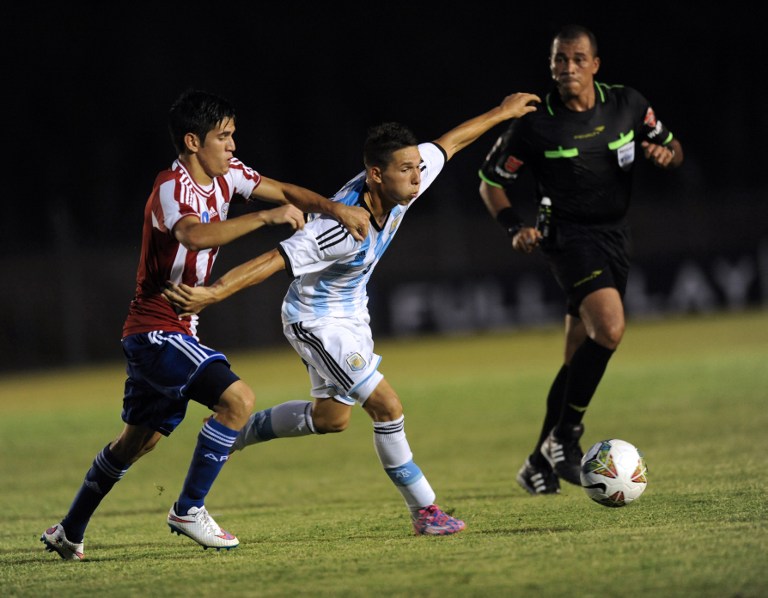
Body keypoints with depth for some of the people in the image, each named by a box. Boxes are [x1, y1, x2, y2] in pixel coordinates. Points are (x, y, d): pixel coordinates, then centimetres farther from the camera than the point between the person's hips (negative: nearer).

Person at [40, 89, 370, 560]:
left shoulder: (224, 175, 5)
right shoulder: (172, 188, -21)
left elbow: (286, 192, 7)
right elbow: (195, 236, -42)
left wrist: (338, 210, -10)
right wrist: (266, 216, -42)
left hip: (173, 332, 10)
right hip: (158, 330, -10)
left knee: (140, 440, 19)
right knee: (238, 398, -21)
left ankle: (69, 532, 30)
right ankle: (189, 510, -11)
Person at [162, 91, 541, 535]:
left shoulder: (400, 187, -16)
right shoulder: (343, 227, -37)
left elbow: (450, 143, 1)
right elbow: (274, 260, -40)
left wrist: (501, 113, 12)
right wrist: (212, 294, -47)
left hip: (351, 314, 9)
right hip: (316, 321, -9)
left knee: (332, 417, 22)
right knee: (388, 407, -14)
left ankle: (238, 431, 42)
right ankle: (425, 512, -2)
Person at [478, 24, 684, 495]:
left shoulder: (628, 105, 0)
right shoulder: (535, 125, -10)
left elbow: (671, 145, 14)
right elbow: (491, 179, 1)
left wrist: (667, 153, -10)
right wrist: (515, 227, -14)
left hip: (615, 237, 5)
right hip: (569, 238, -5)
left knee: (581, 358, 9)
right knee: (609, 328, -27)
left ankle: (541, 464, 20)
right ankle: (564, 438, -16)